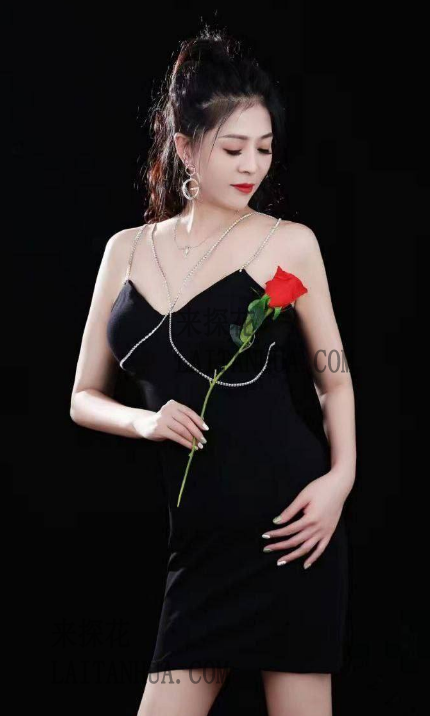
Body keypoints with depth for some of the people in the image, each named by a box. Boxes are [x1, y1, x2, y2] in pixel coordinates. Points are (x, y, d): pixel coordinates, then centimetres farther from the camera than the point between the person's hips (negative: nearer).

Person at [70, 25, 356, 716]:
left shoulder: (288, 243, 1)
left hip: (287, 524, -3)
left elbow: (333, 376, 6)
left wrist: (341, 476, -10)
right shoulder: (128, 250, 10)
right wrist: (145, 421, -5)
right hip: (201, 534, 3)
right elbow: (85, 398, 15)